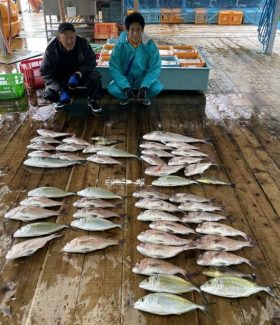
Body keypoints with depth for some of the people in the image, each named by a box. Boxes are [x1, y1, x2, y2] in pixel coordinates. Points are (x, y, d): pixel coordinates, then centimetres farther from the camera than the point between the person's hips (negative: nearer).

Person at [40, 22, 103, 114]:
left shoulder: (83, 43, -22)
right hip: (60, 79, 0)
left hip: (80, 74, 0)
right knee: (49, 94, -23)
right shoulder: (51, 49, -21)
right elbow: (46, 72, -19)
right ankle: (61, 100, 15)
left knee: (94, 76, -30)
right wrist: (60, 90, -33)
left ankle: (92, 101, -1)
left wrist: (78, 74, -34)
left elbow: (91, 62, -14)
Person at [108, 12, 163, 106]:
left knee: (157, 87, -27)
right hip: (125, 77, 0)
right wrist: (125, 87, -30)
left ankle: (144, 97, 10)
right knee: (112, 88, -28)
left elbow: (155, 68, -14)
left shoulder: (150, 46, -18)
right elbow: (114, 68, -18)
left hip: (143, 78, 0)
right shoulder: (120, 46, -20)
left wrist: (145, 86, -29)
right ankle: (125, 97, 9)